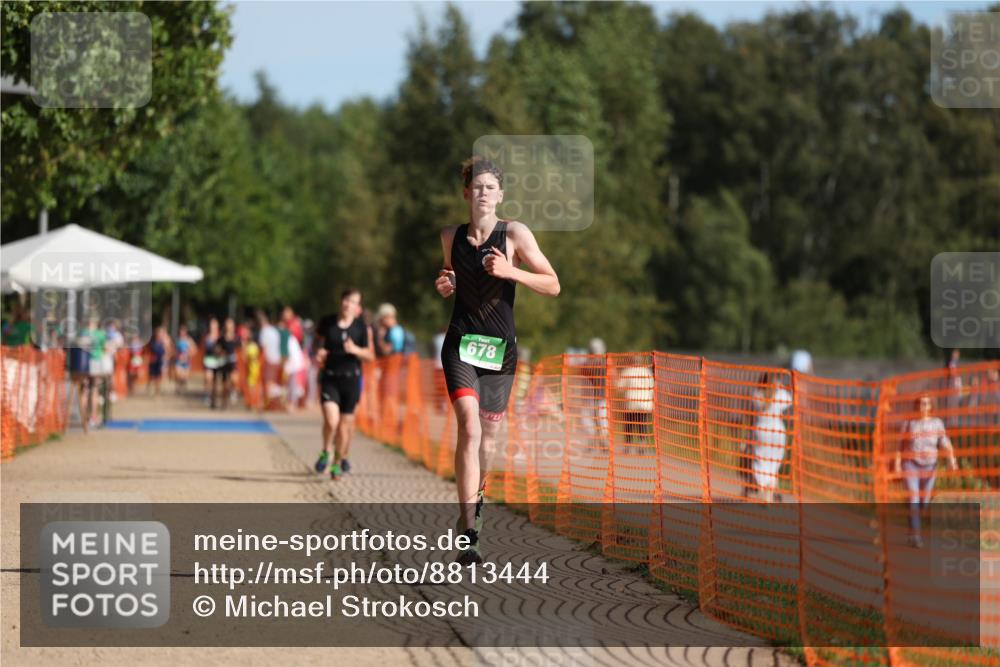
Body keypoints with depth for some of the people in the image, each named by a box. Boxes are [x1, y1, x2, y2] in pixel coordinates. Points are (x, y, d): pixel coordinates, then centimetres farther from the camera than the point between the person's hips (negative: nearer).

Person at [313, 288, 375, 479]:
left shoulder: (362, 327, 0)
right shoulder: (327, 323, 2)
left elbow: (370, 355, 2)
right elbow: (318, 343, 20)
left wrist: (355, 350, -17)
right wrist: (319, 354, -1)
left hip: (351, 379, 1)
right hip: (329, 378, -1)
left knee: (345, 423, 6)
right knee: (331, 420, -18)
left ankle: (338, 461, 24)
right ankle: (326, 452, 8)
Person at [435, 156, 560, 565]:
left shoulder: (514, 234, -3)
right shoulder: (451, 237, 6)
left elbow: (552, 286, -6)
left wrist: (510, 271, -20)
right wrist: (444, 285, 2)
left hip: (500, 347, 0)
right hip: (461, 345, 0)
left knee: (488, 435, 11)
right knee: (469, 427, -19)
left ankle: (476, 499, 42)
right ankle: (468, 533, -27)